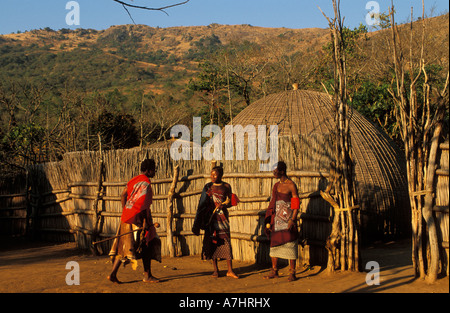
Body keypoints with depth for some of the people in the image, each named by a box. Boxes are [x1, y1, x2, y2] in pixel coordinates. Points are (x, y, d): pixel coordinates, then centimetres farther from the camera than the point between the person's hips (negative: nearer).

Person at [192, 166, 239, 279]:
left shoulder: (226, 186, 6)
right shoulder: (208, 187, 6)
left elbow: (230, 202, 7)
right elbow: (202, 204, 7)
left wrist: (223, 205, -15)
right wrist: (198, 222, 1)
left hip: (222, 217, 0)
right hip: (211, 218, 1)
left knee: (226, 242, -7)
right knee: (212, 242, 0)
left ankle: (230, 270, -3)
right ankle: (215, 269, 9)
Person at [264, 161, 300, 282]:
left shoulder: (291, 185, -7)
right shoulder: (276, 185, 14)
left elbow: (296, 204, -10)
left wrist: (292, 219, -19)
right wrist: (268, 221, 13)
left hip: (287, 219, -7)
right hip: (276, 219, 7)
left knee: (290, 244, -4)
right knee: (274, 244, 8)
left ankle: (292, 273, 1)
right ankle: (274, 271, 16)